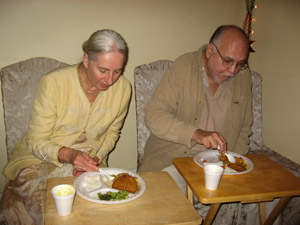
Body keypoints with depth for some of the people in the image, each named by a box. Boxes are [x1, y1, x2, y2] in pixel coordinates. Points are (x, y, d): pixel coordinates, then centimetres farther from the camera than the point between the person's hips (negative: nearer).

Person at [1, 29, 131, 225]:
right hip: (40, 159, -2)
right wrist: (67, 155, -29)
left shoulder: (123, 88, -8)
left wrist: (95, 158, -10)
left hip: (88, 164, 3)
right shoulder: (53, 83, -18)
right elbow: (36, 141, -12)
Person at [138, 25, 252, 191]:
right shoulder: (183, 67, -8)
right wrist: (196, 134, -28)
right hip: (173, 157, -4)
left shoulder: (243, 76, 6)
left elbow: (243, 129, 15)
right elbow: (154, 115, -15)